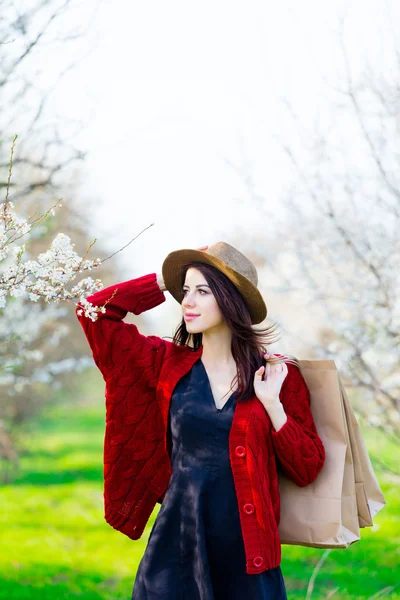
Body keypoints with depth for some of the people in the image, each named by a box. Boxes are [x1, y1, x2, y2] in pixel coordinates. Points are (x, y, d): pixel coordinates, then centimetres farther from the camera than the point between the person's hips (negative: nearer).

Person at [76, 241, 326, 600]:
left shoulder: (278, 375, 0)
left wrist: (272, 403, -12)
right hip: (176, 546, 1)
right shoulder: (169, 365, 4)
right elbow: (95, 313, 5)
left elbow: (307, 470, -1)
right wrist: (165, 280, 5)